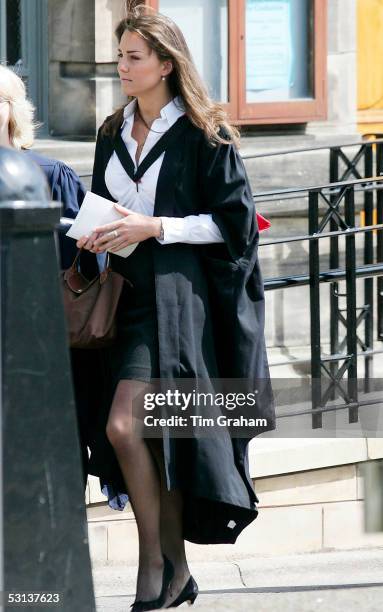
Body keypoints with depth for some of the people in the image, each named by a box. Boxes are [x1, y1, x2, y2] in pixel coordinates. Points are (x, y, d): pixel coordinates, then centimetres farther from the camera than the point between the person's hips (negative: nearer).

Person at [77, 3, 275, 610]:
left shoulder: (202, 134, -5)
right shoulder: (113, 134, 14)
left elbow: (233, 219, -7)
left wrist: (156, 227, -15)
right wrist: (97, 236, 1)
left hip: (176, 294, -6)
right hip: (127, 294, 6)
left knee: (125, 425, -18)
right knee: (154, 436, 6)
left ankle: (155, 563, -6)